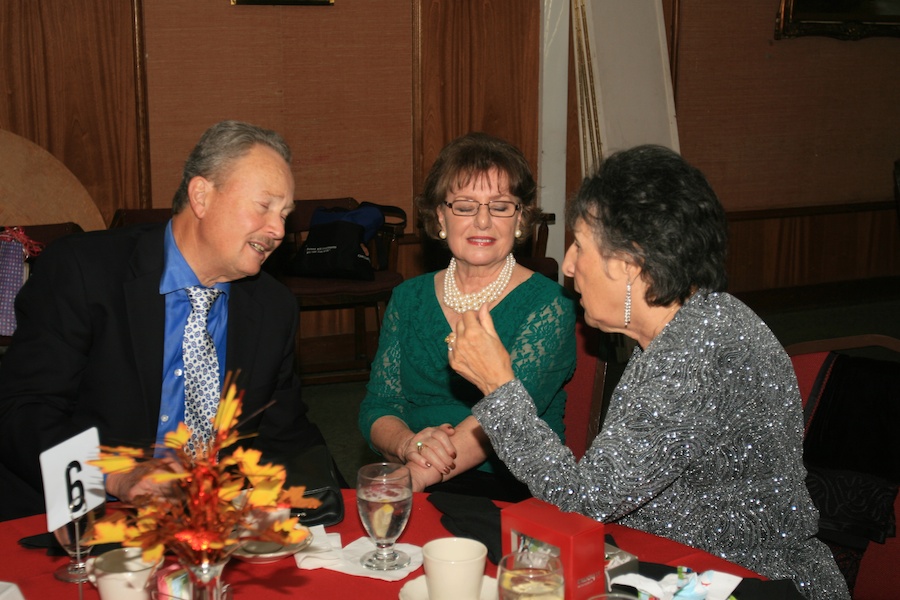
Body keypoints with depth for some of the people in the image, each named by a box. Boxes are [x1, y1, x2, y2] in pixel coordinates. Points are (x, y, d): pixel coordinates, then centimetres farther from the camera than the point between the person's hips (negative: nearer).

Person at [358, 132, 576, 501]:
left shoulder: (547, 304, -3)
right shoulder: (409, 298, 11)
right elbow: (377, 407, 6)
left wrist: (413, 478, -31)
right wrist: (410, 445, -19)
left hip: (514, 494, -5)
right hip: (417, 496, 5)